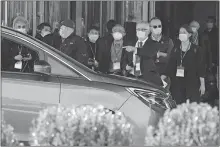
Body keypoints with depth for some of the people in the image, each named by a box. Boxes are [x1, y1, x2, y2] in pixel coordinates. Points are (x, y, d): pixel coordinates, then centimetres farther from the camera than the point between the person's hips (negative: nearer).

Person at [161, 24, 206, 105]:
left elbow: (200, 67, 0)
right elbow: (170, 64, 6)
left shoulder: (196, 49, 0)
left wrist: (202, 84, -2)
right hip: (177, 82, 3)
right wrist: (164, 75, -6)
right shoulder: (176, 48, 9)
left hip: (192, 83, -3)